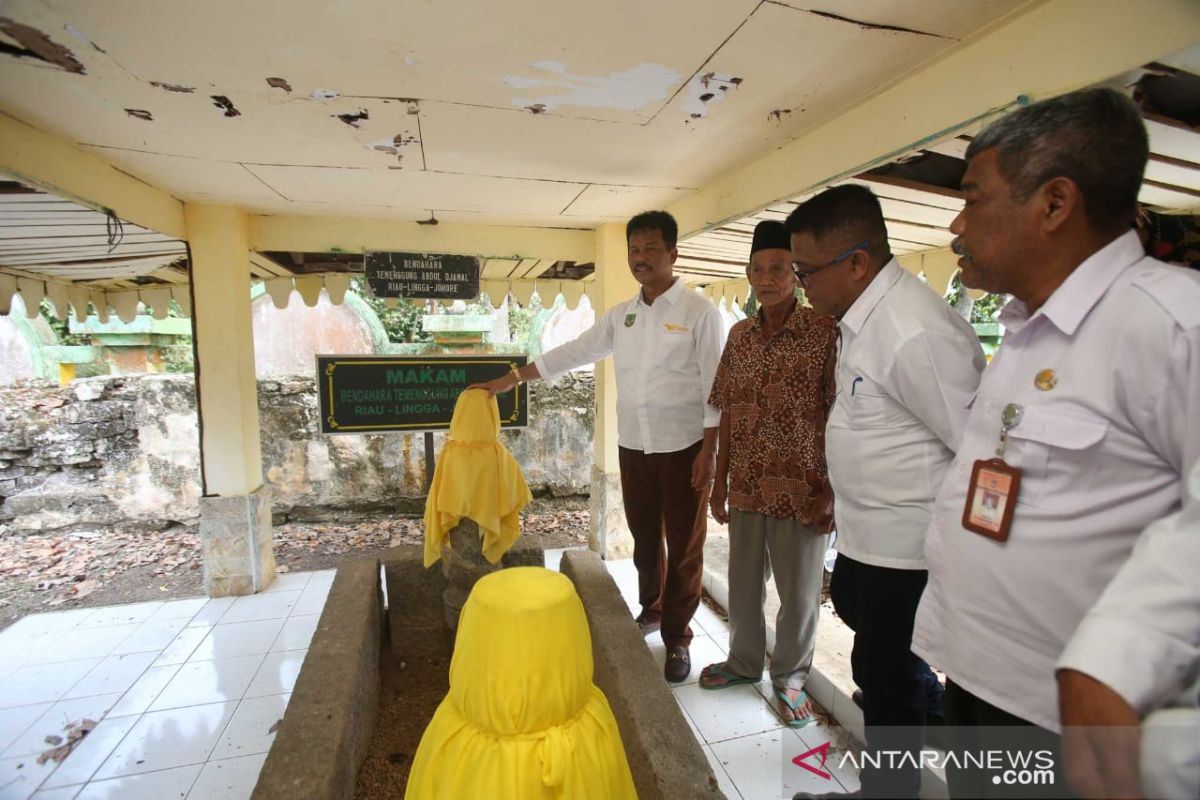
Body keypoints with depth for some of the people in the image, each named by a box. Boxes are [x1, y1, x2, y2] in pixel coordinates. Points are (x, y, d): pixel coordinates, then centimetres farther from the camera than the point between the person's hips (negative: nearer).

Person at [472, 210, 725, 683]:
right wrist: (511, 379, 7)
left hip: (683, 448, -5)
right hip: (633, 447, 5)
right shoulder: (620, 315, 8)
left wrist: (708, 452, -15)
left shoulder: (699, 312, -8)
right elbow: (572, 353, 9)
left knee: (684, 546, 7)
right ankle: (650, 611, 40)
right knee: (644, 538, 18)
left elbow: (715, 389, -10)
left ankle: (677, 639, 23)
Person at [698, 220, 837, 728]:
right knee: (743, 584, 19)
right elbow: (728, 414, 8)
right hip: (746, 488, 4)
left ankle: (789, 678, 36)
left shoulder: (824, 332, -9)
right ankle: (743, 662, 42)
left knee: (799, 591, 12)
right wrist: (719, 482, 8)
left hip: (801, 490, -4)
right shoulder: (739, 335, 5)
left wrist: (831, 492, -11)